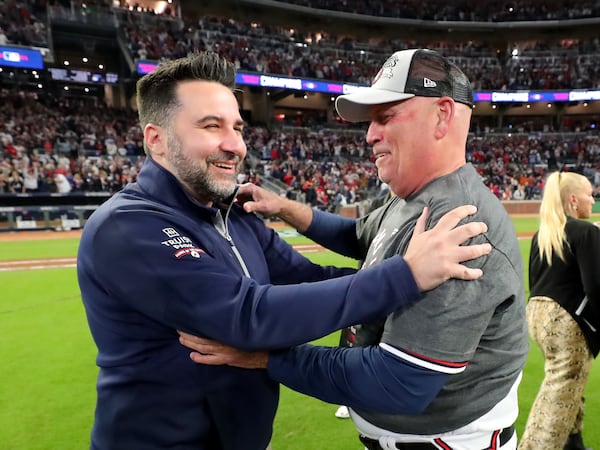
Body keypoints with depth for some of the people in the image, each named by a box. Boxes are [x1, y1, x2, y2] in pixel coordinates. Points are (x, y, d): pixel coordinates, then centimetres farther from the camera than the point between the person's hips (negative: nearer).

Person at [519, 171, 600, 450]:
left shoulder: (541, 234, 8)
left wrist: (542, 312, 21)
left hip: (538, 314, 9)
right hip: (567, 322, -9)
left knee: (566, 386, 27)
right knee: (558, 400, 0)